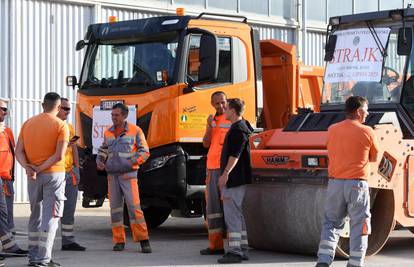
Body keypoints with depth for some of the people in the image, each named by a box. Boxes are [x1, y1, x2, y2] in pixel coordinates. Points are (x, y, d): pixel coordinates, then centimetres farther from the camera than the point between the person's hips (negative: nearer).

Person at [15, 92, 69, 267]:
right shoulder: (61, 125, -6)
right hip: (54, 174, -5)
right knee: (50, 216, -2)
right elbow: (59, 156, -16)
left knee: (35, 215, 16)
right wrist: (41, 168, -12)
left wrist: (27, 167, -12)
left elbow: (19, 151, 1)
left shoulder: (27, 123, 9)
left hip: (32, 177, 5)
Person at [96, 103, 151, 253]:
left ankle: (143, 241, -10)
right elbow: (103, 149, 26)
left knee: (134, 206, -13)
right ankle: (119, 241, 11)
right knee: (115, 208, 4)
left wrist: (132, 161, -16)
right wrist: (99, 160, 7)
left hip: (128, 175, -5)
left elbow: (144, 151, -1)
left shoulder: (135, 131, -1)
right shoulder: (108, 133, 12)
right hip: (112, 175, 5)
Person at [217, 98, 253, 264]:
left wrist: (226, 173, -32)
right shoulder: (243, 125, 16)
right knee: (238, 214, 14)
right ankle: (243, 249, 18)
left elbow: (235, 154, -25)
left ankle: (234, 251, -15)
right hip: (235, 179, 11)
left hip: (234, 179, -11)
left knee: (231, 214, -12)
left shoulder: (238, 129, -16)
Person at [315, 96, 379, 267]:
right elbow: (374, 158, 6)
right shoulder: (367, 132, -6)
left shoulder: (332, 130, 5)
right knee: (359, 227, 6)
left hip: (335, 183, 4)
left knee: (331, 223, 12)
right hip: (357, 184, -4)